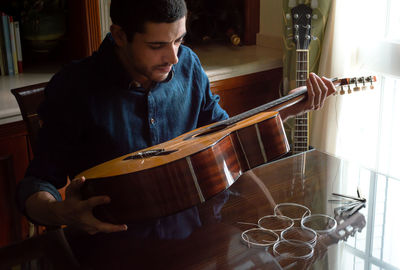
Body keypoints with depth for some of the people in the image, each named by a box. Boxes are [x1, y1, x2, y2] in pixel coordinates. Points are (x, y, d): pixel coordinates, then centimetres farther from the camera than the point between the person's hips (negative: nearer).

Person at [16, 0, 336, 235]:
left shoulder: (187, 65, 0)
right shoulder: (74, 87, -14)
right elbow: (39, 182, -9)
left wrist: (292, 108, 3)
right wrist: (58, 212, -33)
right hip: (115, 239, -3)